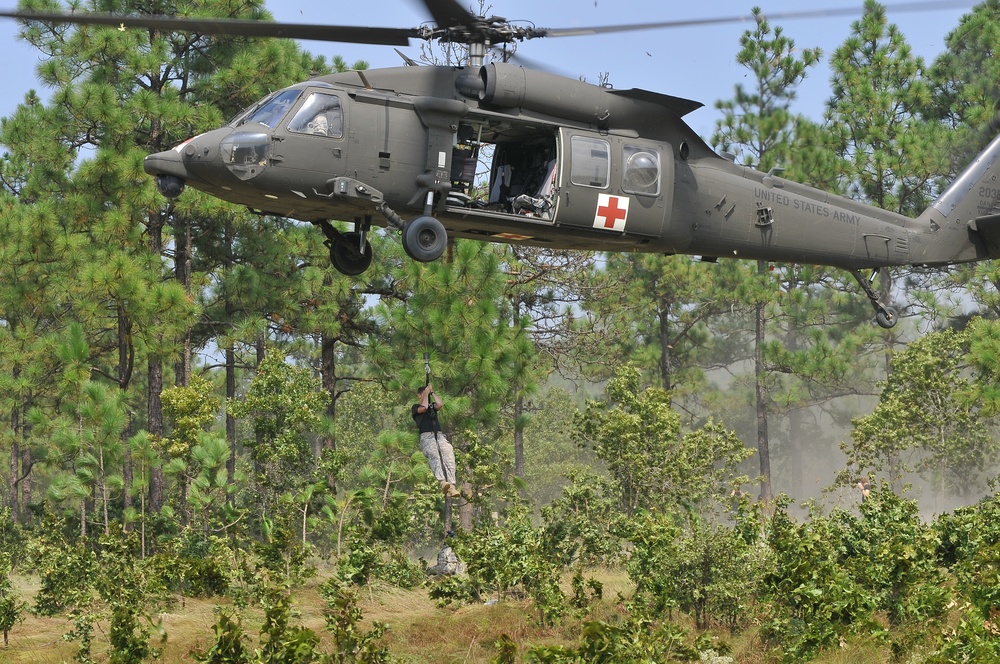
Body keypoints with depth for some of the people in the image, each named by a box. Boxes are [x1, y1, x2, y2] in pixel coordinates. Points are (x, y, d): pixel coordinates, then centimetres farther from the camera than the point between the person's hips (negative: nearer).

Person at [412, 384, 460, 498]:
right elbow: (423, 408, -2)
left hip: (440, 436, 4)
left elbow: (440, 404, 10)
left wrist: (432, 392, 16)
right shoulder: (415, 407, 19)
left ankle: (451, 486, -36)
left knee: (448, 457, -24)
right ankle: (442, 482, -53)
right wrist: (426, 394, 11)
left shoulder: (432, 406, 31)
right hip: (427, 436, -4)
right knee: (434, 456, -34)